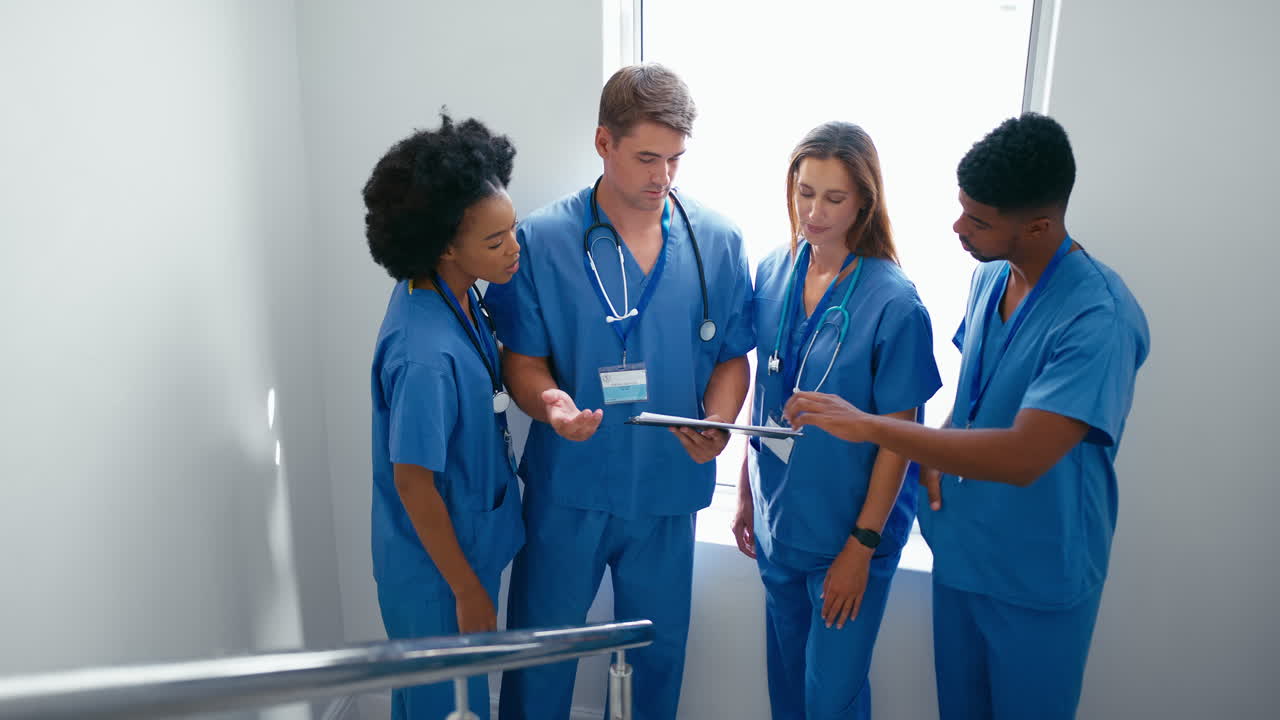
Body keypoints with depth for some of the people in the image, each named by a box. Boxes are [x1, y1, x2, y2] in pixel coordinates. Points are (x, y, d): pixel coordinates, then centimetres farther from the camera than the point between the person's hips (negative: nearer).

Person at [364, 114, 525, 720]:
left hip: (466, 539, 8)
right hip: (437, 571, -8)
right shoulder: (426, 355, -33)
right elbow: (412, 481, -25)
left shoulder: (454, 291, -7)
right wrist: (468, 592, -15)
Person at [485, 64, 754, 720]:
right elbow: (522, 359, -5)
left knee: (660, 649, 20)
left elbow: (731, 357, 4)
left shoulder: (717, 242, -2)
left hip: (667, 487, 2)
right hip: (567, 486, -2)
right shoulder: (541, 240, -9)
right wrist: (549, 402, -27)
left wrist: (717, 421, -16)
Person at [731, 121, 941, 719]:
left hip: (849, 532, -4)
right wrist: (746, 493, 9)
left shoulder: (893, 303, -18)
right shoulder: (772, 273, -4)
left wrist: (862, 546, -12)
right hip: (777, 518, 5)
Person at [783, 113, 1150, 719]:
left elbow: (1023, 456, -35)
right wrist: (937, 456, -6)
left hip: (1038, 580, -6)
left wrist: (868, 425, -32)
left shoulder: (1099, 317, -26)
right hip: (959, 552, 6)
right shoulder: (989, 276, -1)